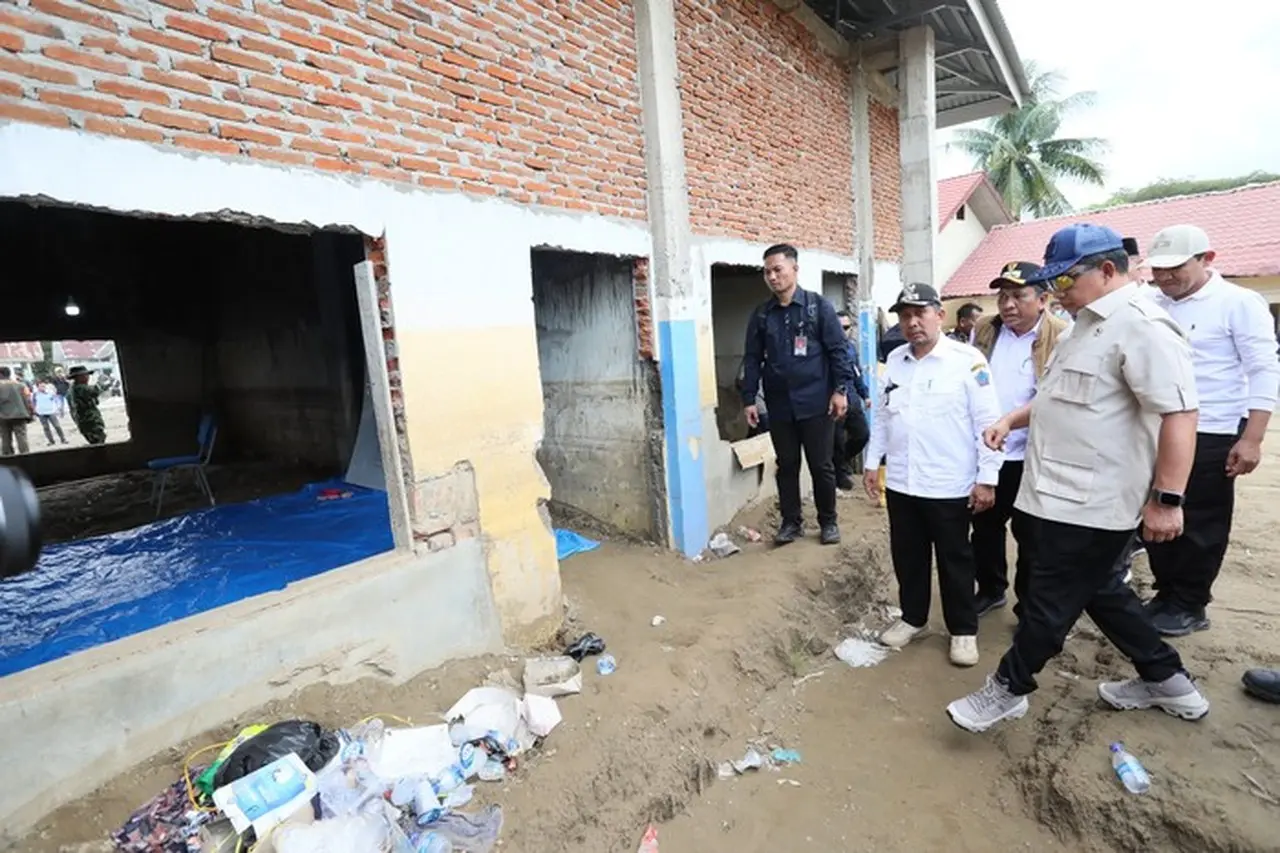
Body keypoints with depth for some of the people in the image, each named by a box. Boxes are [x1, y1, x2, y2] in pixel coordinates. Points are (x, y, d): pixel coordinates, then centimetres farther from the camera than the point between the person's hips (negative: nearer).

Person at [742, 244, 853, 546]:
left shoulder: (819, 306, -1)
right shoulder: (761, 315, 8)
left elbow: (838, 350, -3)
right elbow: (752, 359, 8)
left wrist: (840, 389, -10)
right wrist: (748, 399, 3)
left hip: (816, 404, -3)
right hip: (779, 406, 3)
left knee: (821, 465, 7)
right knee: (786, 466, 11)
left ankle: (828, 521, 25)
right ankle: (791, 521, 25)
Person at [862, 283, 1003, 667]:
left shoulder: (967, 360, -9)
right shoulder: (894, 360, 7)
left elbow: (987, 423, -9)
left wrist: (987, 478, -11)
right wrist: (872, 462, 12)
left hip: (949, 487, -4)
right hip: (901, 484, 5)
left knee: (955, 561, 11)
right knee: (907, 556, 16)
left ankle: (963, 630, 29)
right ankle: (912, 617, 36)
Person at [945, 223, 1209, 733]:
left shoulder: (1140, 326, -17)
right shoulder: (1090, 325, 15)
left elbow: (1179, 414, -23)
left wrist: (1167, 499, -25)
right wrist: (1012, 420, 11)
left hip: (1089, 501, -10)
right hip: (1067, 493, 10)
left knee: (1051, 600, 3)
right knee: (1100, 590, 21)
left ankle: (1008, 688, 17)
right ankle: (1166, 681, 38)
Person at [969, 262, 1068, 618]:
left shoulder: (1061, 339, -11)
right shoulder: (983, 331, 3)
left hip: (1031, 458, -4)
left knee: (1030, 537, 10)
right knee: (984, 527, 18)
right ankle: (990, 590, 38)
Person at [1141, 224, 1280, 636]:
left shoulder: (1239, 302, -6)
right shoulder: (1150, 303, 7)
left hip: (1212, 437, -5)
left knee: (1201, 526, 6)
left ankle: (1189, 606, 20)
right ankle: (1166, 595, 28)